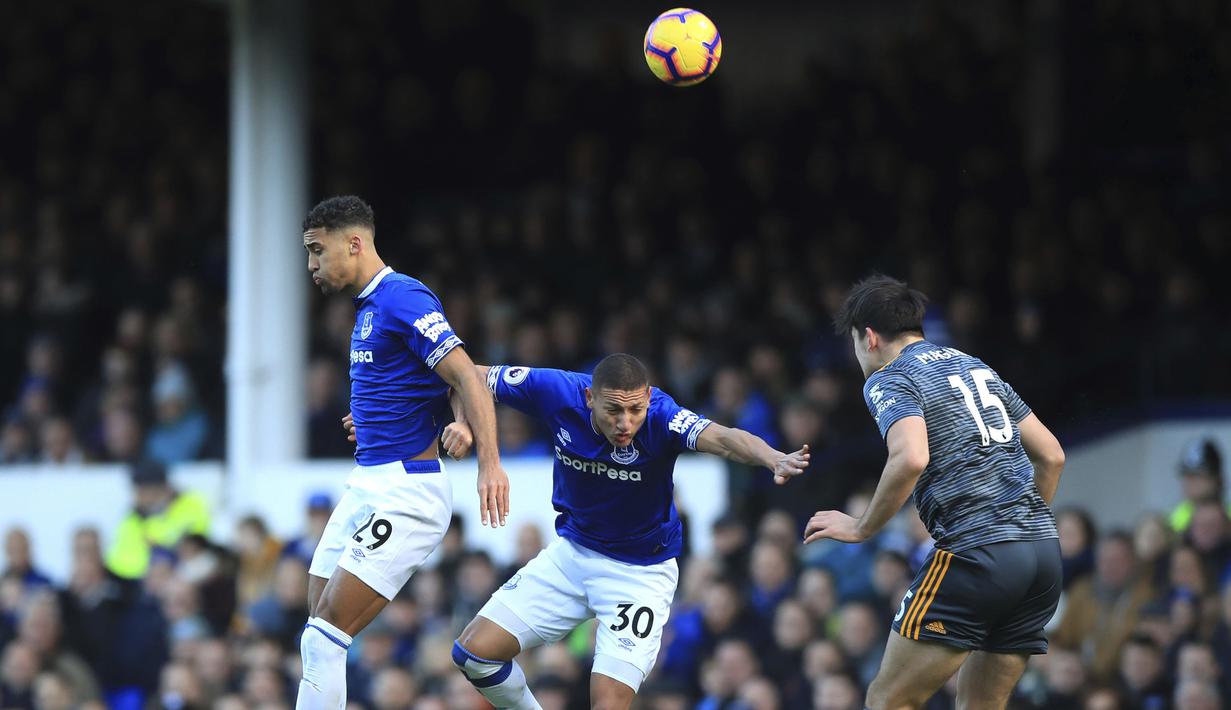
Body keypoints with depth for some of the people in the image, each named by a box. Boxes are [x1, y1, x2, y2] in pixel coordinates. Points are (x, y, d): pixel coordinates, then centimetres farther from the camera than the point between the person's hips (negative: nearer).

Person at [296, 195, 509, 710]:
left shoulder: (402, 299, -13)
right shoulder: (367, 308, 17)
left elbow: (466, 377, -21)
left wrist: (489, 462, -29)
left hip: (405, 491, -10)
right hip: (366, 487, 10)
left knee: (325, 639, -14)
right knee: (318, 639, 8)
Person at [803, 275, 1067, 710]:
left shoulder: (888, 380, 0)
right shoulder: (977, 368, 23)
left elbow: (911, 458, -20)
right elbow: (1051, 455, 23)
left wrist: (862, 528, -7)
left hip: (977, 554, -8)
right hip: (1044, 551, 8)